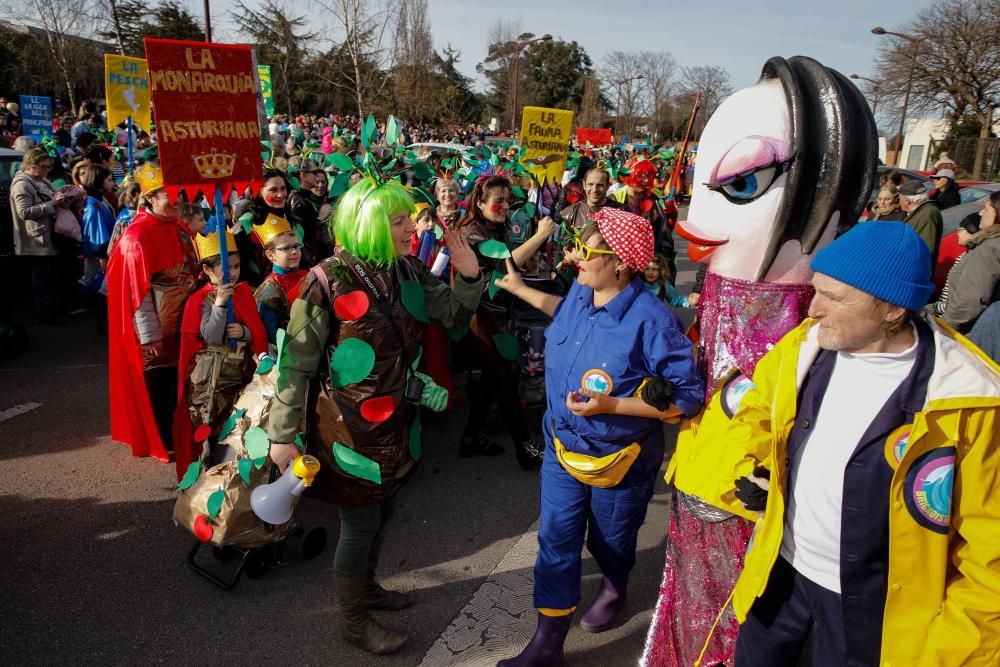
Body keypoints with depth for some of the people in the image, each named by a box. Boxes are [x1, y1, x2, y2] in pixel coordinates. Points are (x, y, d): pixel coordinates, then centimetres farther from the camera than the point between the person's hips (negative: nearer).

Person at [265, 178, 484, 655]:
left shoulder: (408, 272, -2)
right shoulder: (329, 281, -20)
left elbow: (455, 315, 6)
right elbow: (296, 363, -15)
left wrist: (469, 276, -13)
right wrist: (283, 434, -12)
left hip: (397, 419, 6)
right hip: (351, 424, -6)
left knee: (381, 513, 22)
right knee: (359, 524, 8)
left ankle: (365, 587, 47)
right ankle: (353, 621, 31)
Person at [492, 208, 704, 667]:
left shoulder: (651, 321, -29)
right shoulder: (578, 293, -8)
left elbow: (688, 397, -25)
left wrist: (612, 405, -31)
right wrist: (519, 288, 22)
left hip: (620, 458, -5)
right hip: (563, 446, 5)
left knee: (610, 540, 21)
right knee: (556, 541, 9)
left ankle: (614, 590, 56)